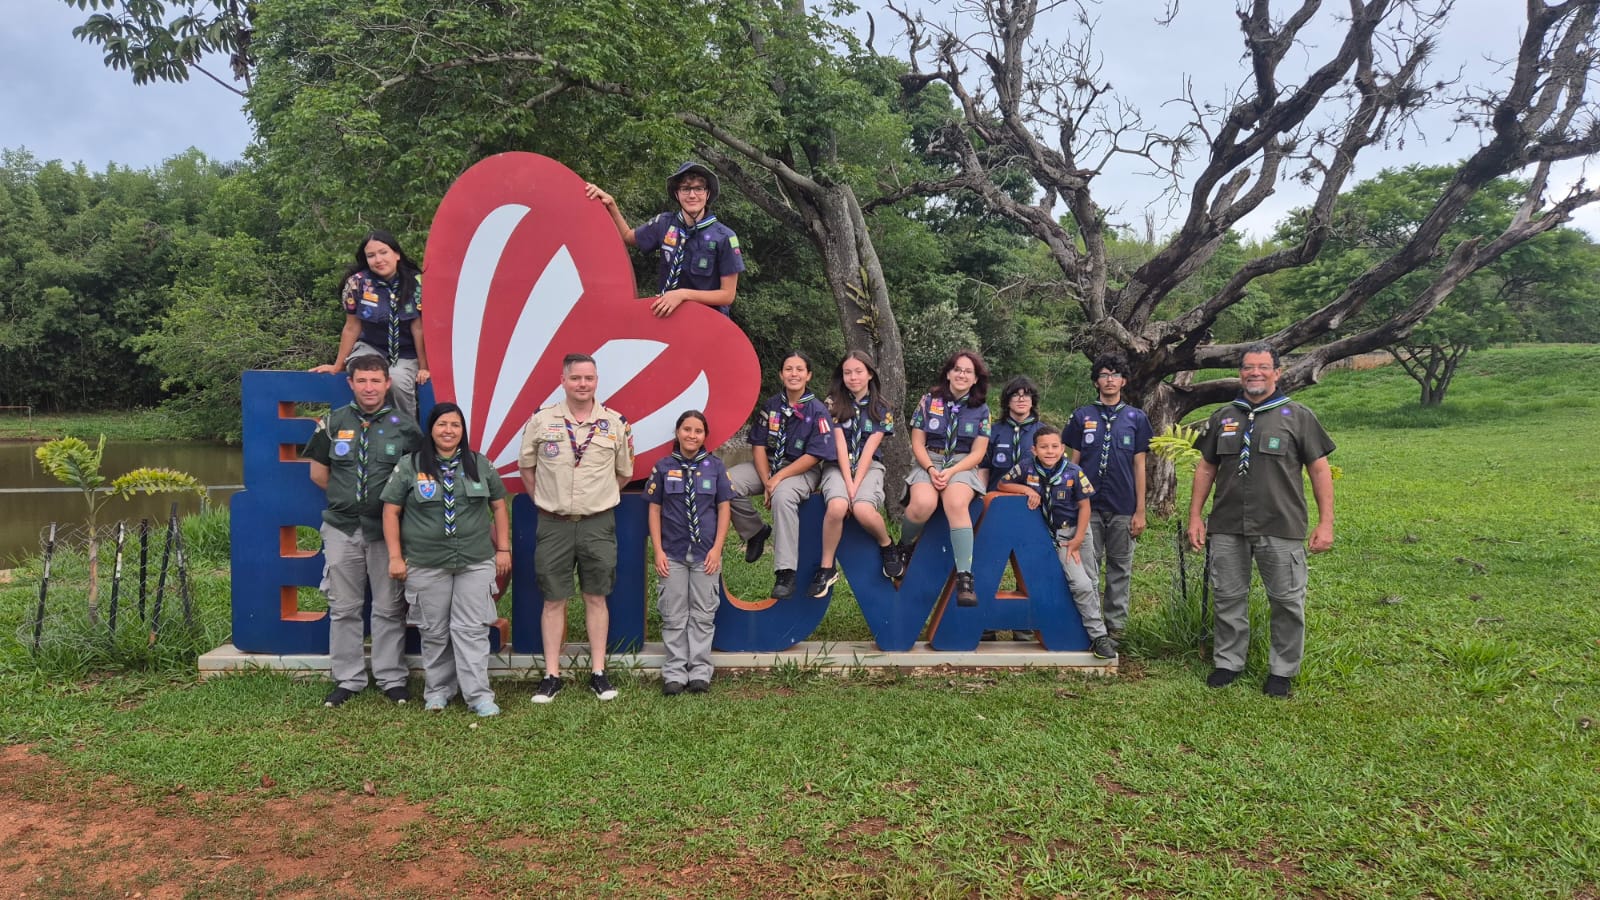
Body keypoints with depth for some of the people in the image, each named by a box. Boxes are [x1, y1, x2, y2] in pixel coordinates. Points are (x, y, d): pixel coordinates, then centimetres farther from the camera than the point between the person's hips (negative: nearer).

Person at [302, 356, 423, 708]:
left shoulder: (404, 427, -1)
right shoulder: (333, 422, 4)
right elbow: (318, 473, 11)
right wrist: (347, 497, 6)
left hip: (386, 528, -1)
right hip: (342, 528, 2)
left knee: (389, 608, 4)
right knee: (344, 608, 8)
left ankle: (391, 678, 14)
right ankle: (347, 679, 18)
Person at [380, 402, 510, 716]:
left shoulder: (481, 464, 7)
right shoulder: (409, 465, 1)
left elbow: (499, 507, 10)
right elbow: (391, 512, 1)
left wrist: (503, 549, 5)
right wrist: (395, 556, -4)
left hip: (476, 562, 1)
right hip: (426, 565, -1)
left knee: (472, 629, 0)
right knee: (434, 631, 9)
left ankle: (478, 695, 4)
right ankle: (437, 691, 22)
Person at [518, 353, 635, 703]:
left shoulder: (616, 423, 0)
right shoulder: (541, 420, -1)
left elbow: (624, 473, 12)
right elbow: (526, 466, 11)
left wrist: (601, 498, 9)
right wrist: (543, 500, 7)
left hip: (598, 523, 0)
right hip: (554, 523, 0)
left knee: (596, 597, 7)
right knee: (554, 599, 5)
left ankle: (598, 673, 16)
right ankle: (551, 675, 13)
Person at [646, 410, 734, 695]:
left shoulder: (715, 466, 3)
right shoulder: (664, 467, 3)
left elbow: (724, 509, 4)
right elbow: (654, 510, 4)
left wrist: (717, 548, -4)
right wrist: (658, 551, -4)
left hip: (705, 553, 0)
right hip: (672, 553, 0)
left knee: (703, 614, 5)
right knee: (674, 615, 4)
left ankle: (700, 672, 14)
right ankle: (675, 673, 12)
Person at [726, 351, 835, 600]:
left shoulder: (817, 411, -8)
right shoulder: (770, 406, 3)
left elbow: (814, 456, -13)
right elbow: (758, 446, 0)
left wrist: (778, 479, -20)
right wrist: (766, 481, -14)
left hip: (803, 470, -4)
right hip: (767, 465, 5)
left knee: (783, 496, -38)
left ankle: (785, 573, -32)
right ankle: (756, 532, 5)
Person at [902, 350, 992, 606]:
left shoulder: (981, 410, 7)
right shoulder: (929, 401, 6)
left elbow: (977, 453, 2)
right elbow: (917, 443, 5)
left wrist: (950, 472, -13)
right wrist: (931, 469, -12)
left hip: (963, 466, 0)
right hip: (929, 463, 0)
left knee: (957, 504, -35)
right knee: (923, 504, -34)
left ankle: (964, 578, -37)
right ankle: (903, 547, -2)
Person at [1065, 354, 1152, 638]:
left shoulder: (1136, 418, 7)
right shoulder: (1081, 416, 7)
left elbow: (1139, 465, 6)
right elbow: (1073, 462, 8)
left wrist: (1140, 511, 1)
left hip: (1124, 507, 0)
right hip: (1088, 505, 0)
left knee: (1120, 569, 6)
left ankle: (1116, 625, 14)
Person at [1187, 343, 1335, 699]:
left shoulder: (1297, 417, 2)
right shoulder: (1222, 418, 11)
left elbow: (1320, 470, 1)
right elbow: (1206, 468, 14)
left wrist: (1326, 522, -5)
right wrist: (1195, 516, 8)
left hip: (1281, 528, -3)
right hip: (1226, 528, 3)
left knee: (1287, 601, 3)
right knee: (1227, 598, 9)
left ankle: (1282, 670, 16)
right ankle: (1228, 662, 23)